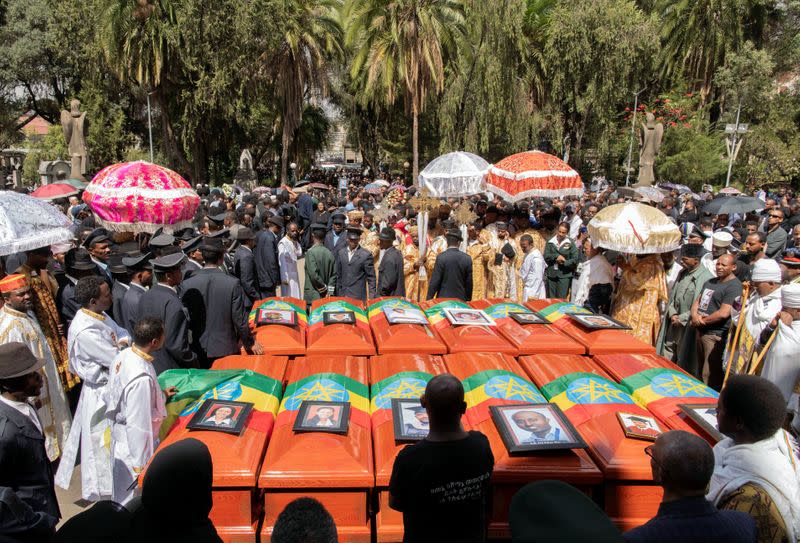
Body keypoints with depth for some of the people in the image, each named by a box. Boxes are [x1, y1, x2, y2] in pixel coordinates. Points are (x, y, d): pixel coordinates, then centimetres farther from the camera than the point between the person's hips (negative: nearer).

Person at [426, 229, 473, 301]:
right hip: (461, 299, 3)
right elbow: (469, 283, 5)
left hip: (443, 298, -2)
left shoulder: (441, 258, -9)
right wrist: (468, 300, 16)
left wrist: (428, 300, 0)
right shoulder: (467, 259, 0)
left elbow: (434, 282, -9)